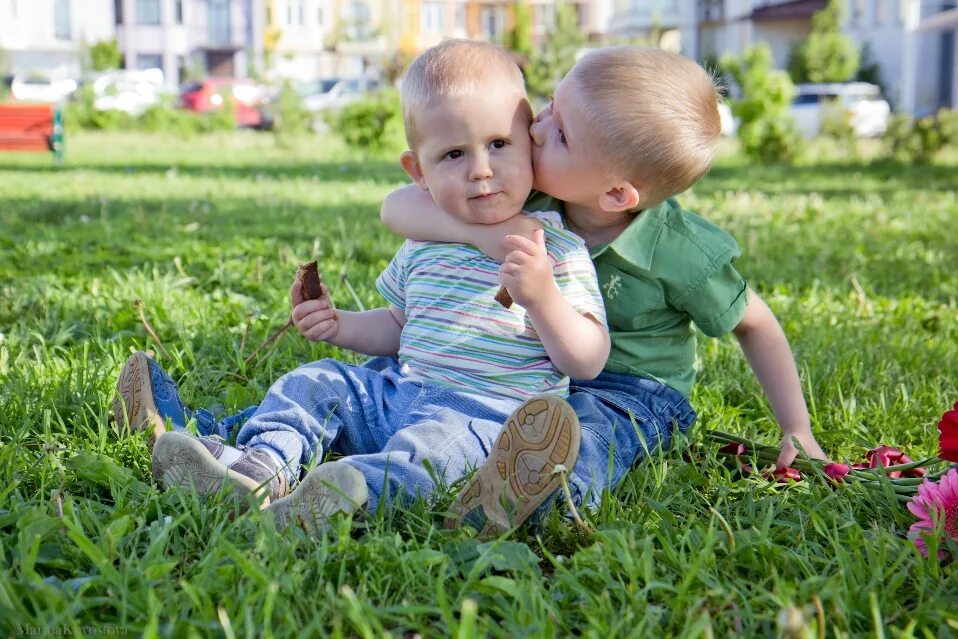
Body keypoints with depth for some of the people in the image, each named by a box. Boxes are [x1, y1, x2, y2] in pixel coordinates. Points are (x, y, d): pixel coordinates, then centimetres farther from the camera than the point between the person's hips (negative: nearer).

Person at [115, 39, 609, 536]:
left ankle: (342, 495, -61)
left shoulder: (557, 249, -6)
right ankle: (260, 465, -24)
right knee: (315, 381, -1)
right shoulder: (421, 247, 14)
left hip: (484, 413, -7)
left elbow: (587, 363, -11)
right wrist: (339, 326, 11)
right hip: (399, 392, 8)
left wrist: (542, 296, -28)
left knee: (433, 441, -37)